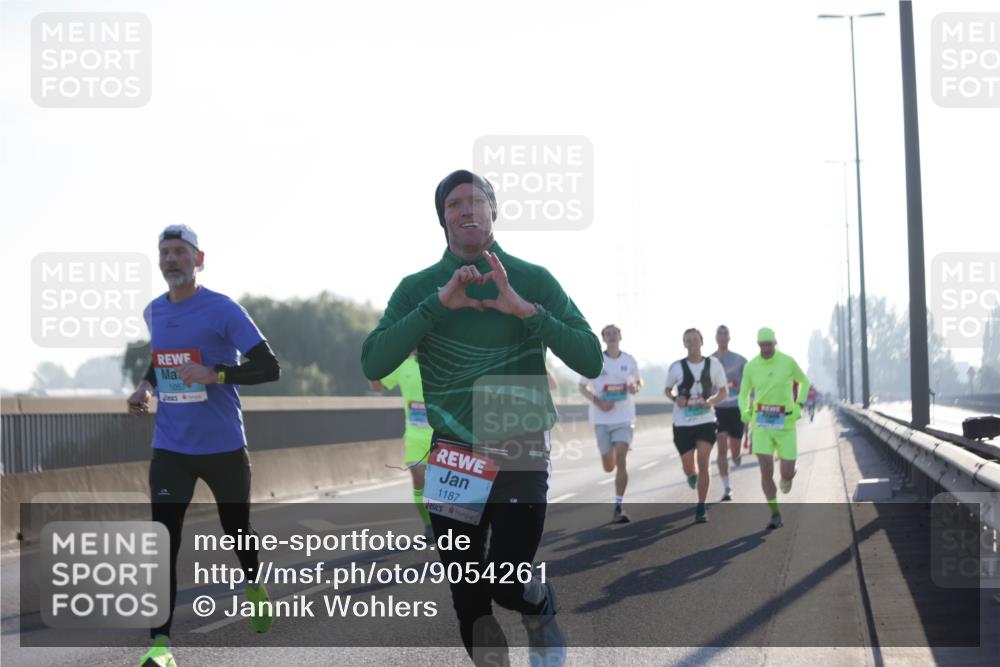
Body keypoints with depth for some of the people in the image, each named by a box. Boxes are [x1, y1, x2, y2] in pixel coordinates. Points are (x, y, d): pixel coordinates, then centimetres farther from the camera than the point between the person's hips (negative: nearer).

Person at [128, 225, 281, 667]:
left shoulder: (223, 310, -10)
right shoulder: (154, 312, 9)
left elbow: (268, 368, -13)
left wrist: (214, 374, -26)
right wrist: (145, 386, 7)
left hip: (223, 447, -3)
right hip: (170, 449, 3)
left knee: (236, 529, 14)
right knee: (164, 542, -11)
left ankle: (255, 587, 46)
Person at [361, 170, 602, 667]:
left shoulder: (534, 281, -1)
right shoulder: (419, 288, 1)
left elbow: (591, 361, -9)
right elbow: (373, 364, -12)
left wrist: (526, 310, -21)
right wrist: (438, 304, -20)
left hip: (521, 456, -2)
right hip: (453, 460, 2)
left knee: (508, 586, -12)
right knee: (468, 600, 6)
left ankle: (543, 612, 23)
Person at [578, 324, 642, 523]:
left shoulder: (629, 360, 3)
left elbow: (639, 381, 18)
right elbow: (583, 387, 4)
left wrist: (635, 386, -6)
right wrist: (598, 402, -13)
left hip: (624, 418, 0)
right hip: (602, 419, 0)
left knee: (620, 460, -16)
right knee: (609, 467, 6)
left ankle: (618, 508, -11)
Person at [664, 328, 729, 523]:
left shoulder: (714, 365, 0)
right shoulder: (677, 367, -1)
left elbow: (723, 392, 8)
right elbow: (668, 390, 12)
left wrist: (711, 401, -13)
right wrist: (675, 398, -10)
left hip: (706, 421, -1)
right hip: (683, 422, 1)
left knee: (703, 463, -12)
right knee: (688, 468, 3)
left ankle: (701, 508, -3)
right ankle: (693, 475, 42)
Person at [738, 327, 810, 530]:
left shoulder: (788, 361, -7)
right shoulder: (751, 366, -3)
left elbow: (804, 381, 11)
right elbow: (744, 394, 9)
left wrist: (798, 406, -4)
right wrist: (745, 412, -14)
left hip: (785, 423, -1)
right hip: (762, 424, 1)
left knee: (787, 474, -2)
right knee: (766, 472, -12)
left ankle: (786, 478, 39)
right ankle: (775, 515, 4)